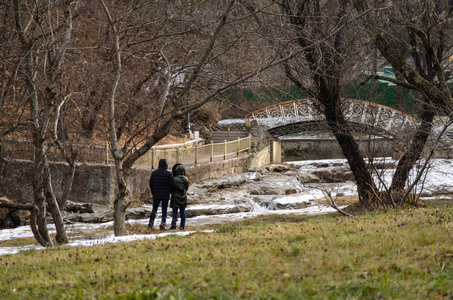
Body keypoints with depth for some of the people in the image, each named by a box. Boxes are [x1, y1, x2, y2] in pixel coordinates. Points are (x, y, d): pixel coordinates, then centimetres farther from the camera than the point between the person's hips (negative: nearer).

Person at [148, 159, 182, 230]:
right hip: (165, 196, -3)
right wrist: (181, 190, 2)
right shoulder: (168, 174, -7)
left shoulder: (154, 173, 3)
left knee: (154, 209, 14)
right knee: (164, 210, 4)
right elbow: (173, 185, -11)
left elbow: (151, 184, 5)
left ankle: (151, 223, 9)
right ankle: (162, 225, -3)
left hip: (156, 195, 3)